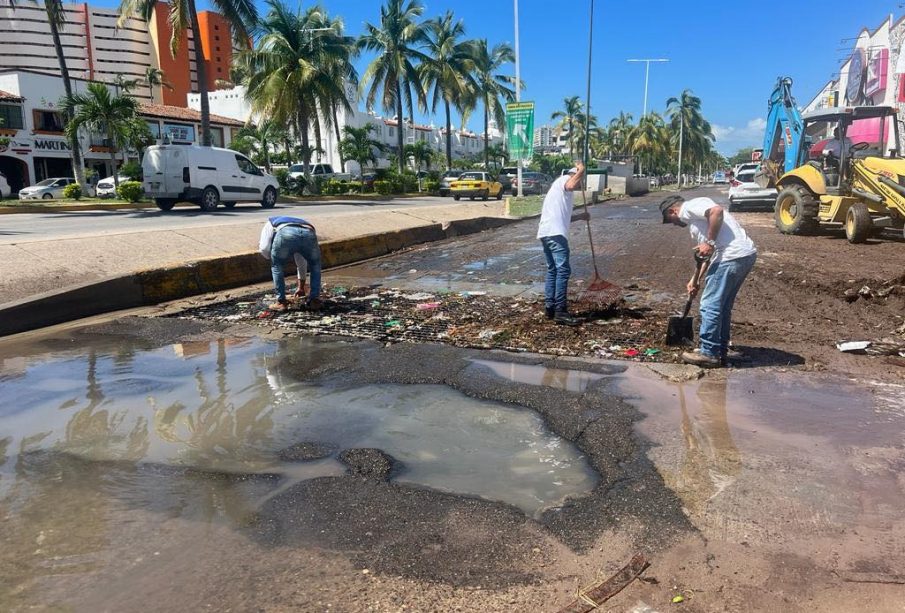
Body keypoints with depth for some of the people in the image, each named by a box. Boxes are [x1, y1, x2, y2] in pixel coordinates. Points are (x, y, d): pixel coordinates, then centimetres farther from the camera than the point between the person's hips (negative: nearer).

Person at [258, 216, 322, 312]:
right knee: (315, 266, 29)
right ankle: (314, 300, 26)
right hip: (309, 234, 3)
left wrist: (274, 258, 43)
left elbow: (264, 249, 20)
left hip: (285, 233, -3)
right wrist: (301, 287, 63)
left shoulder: (272, 222, 38)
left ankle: (281, 302, 21)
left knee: (276, 266, 22)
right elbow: (302, 262, 53)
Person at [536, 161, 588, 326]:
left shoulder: (560, 185, 31)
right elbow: (572, 185, -24)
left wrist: (579, 217, 46)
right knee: (563, 270, -12)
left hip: (546, 233, 10)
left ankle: (549, 307, 19)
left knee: (552, 270, 16)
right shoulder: (564, 179, 3)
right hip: (555, 233, -10)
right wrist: (581, 169, -7)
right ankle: (560, 311, -14)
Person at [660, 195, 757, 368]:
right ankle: (720, 351, 26)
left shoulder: (689, 207, 1)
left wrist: (710, 243, -15)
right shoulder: (694, 218, 28)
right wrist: (695, 280, 32)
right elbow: (707, 256, 31)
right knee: (723, 306, 19)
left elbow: (717, 211, -20)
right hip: (746, 254, 10)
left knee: (710, 306, -1)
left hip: (731, 256, -10)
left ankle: (709, 354, 6)